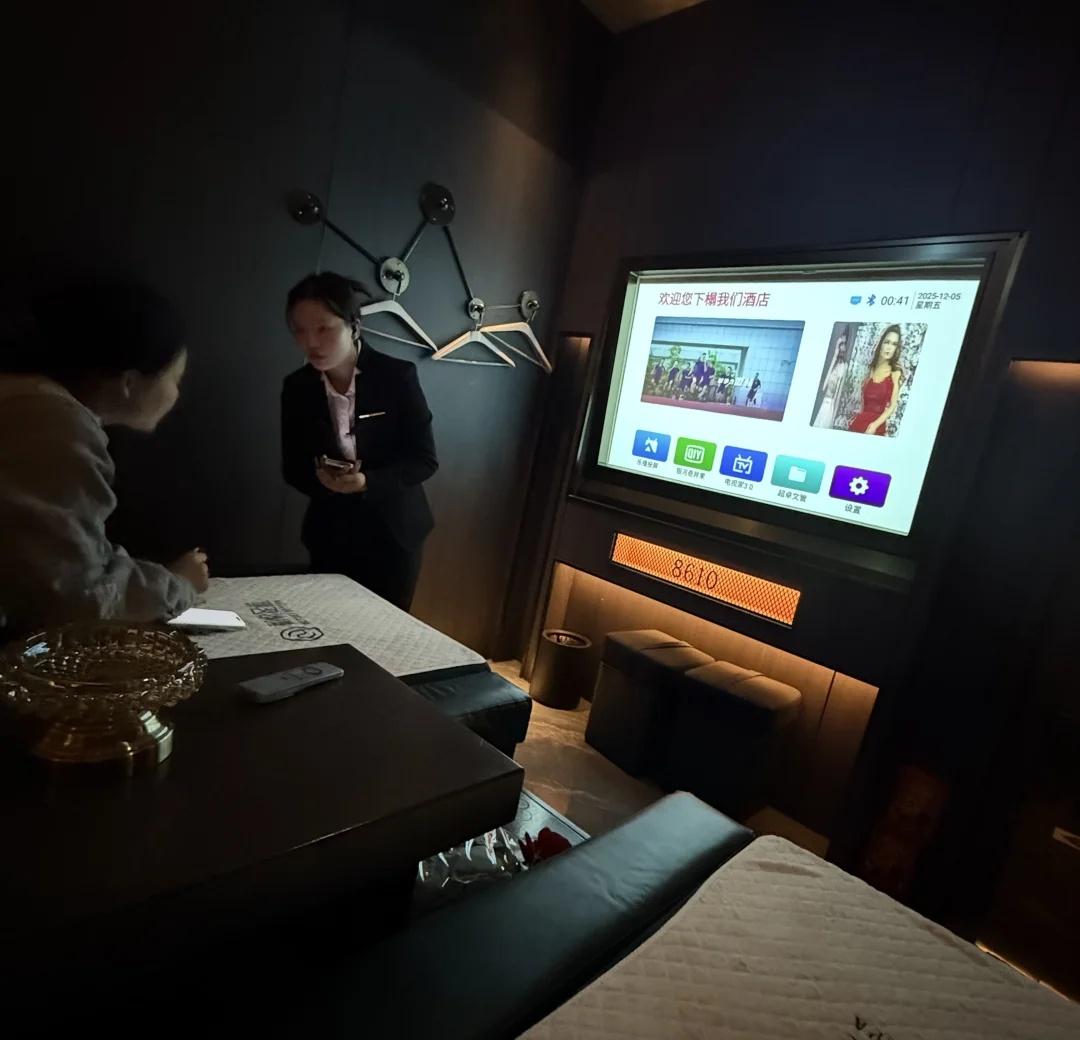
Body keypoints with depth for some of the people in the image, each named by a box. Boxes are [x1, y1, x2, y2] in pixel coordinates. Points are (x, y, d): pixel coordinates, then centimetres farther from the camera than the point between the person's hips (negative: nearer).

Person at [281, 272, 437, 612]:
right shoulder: (296, 388, -1)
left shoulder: (398, 376, -12)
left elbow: (424, 459, -11)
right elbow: (292, 467, 3)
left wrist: (368, 482, -26)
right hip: (330, 535, 3)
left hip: (393, 532, -2)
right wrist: (320, 479, -19)